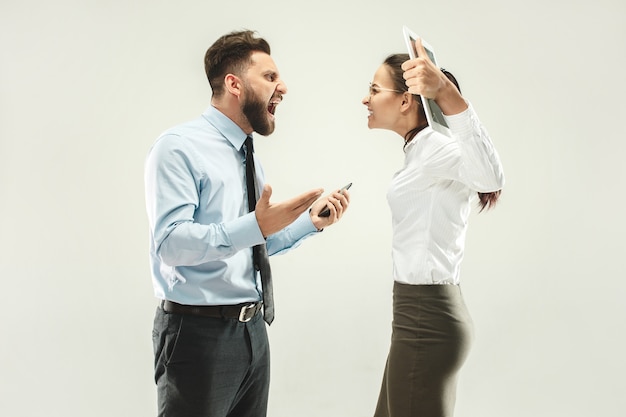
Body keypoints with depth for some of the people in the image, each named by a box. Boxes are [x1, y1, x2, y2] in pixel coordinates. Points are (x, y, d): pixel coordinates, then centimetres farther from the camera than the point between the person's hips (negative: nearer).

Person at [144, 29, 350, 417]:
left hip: (253, 329, 8)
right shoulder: (178, 148, -12)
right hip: (199, 332, -7)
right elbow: (171, 243, -22)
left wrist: (311, 221, 6)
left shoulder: (250, 157, 14)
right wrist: (256, 225, -32)